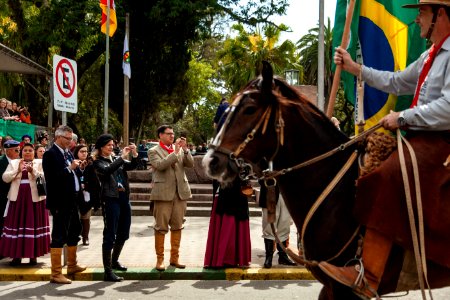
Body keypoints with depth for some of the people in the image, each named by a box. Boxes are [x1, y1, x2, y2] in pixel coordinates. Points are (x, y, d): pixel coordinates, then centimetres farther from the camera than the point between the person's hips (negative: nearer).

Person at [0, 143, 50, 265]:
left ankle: (33, 255, 8)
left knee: (34, 224, 0)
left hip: (35, 198, -1)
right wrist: (18, 170, -14)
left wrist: (33, 171, -20)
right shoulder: (14, 163, 12)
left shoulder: (40, 163, 7)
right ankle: (16, 255, 9)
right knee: (17, 225, 2)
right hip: (17, 198, 2)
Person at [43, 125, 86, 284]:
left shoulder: (68, 153, 13)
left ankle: (72, 265, 35)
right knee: (59, 237, -3)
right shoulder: (50, 154, -12)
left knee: (74, 232, 19)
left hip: (72, 200, 9)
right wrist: (70, 168, -21)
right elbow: (52, 177, -22)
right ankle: (56, 273, 5)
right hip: (60, 202, -9)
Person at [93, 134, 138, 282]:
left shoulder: (116, 159, 15)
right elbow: (107, 170, -22)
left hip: (124, 198, 7)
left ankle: (114, 261, 35)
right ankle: (108, 271, -2)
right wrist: (122, 157, -23)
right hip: (110, 199, -7)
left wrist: (134, 154, -14)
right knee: (110, 235, -5)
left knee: (123, 234, 16)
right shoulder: (98, 162, -2)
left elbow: (132, 166, 3)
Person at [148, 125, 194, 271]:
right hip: (163, 193, -5)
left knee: (177, 226, 9)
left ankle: (174, 257, 18)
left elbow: (190, 164, 4)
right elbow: (160, 165, -18)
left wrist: (185, 149, -8)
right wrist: (175, 152, -16)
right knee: (161, 227, 0)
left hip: (180, 193, 5)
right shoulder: (154, 151, 0)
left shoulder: (180, 149, 14)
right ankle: (160, 259, 7)